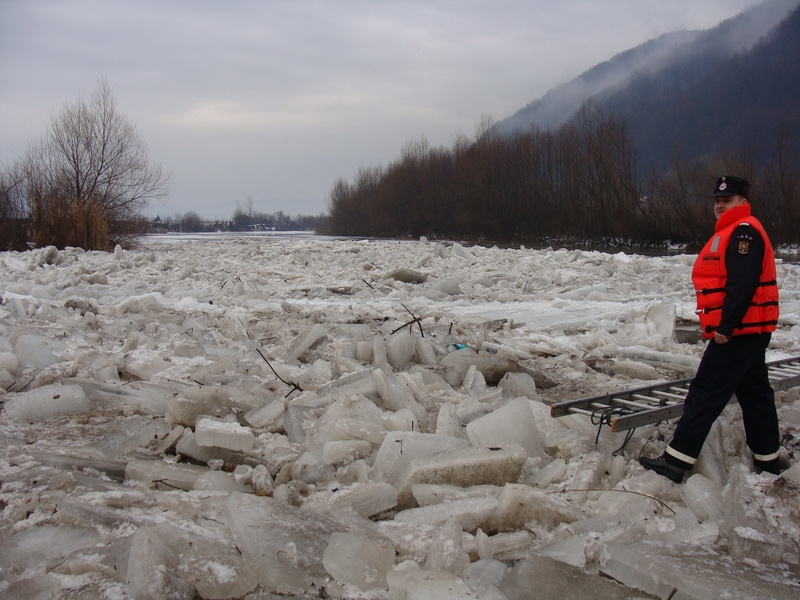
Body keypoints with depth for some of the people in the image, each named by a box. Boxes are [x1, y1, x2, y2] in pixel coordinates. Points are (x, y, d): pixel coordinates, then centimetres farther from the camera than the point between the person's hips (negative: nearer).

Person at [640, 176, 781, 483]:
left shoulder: (743, 232, -14)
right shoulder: (732, 233, 19)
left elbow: (742, 284, -24)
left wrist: (726, 326, -24)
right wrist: (722, 326, 17)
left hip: (739, 331, -11)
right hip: (750, 331, 11)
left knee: (705, 394, -11)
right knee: (755, 393, 16)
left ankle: (676, 461, -9)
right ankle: (768, 461, 26)